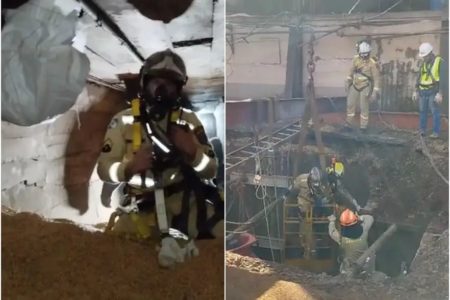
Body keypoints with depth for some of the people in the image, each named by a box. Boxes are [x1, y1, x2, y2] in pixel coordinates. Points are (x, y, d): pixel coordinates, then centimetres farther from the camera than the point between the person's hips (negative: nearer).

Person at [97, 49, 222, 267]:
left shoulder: (188, 120, 4)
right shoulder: (124, 120, 1)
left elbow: (211, 170, 4)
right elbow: (104, 169, -1)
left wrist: (192, 151, -17)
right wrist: (130, 167, -21)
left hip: (183, 199, 0)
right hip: (141, 205, 0)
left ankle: (177, 240, -1)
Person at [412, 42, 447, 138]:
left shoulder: (440, 62, -10)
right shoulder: (423, 64, 10)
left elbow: (443, 79, -15)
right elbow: (419, 78, 13)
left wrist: (440, 93, -21)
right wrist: (416, 91, 7)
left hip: (434, 91, -6)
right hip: (423, 91, 6)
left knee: (435, 112, -6)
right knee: (422, 111, 6)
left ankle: (436, 132, -2)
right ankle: (422, 130, 13)